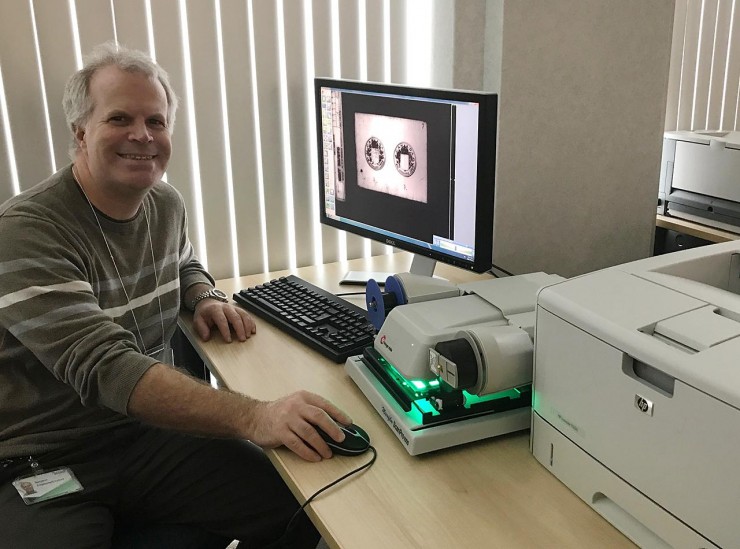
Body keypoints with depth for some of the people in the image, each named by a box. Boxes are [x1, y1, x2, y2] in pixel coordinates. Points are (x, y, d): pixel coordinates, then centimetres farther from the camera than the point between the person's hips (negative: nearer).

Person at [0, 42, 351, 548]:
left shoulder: (167, 204, 4)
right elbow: (105, 369, -30)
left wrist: (205, 298, 3)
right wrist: (253, 418, -41)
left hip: (153, 430, 5)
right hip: (41, 465, -5)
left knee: (305, 508, -13)